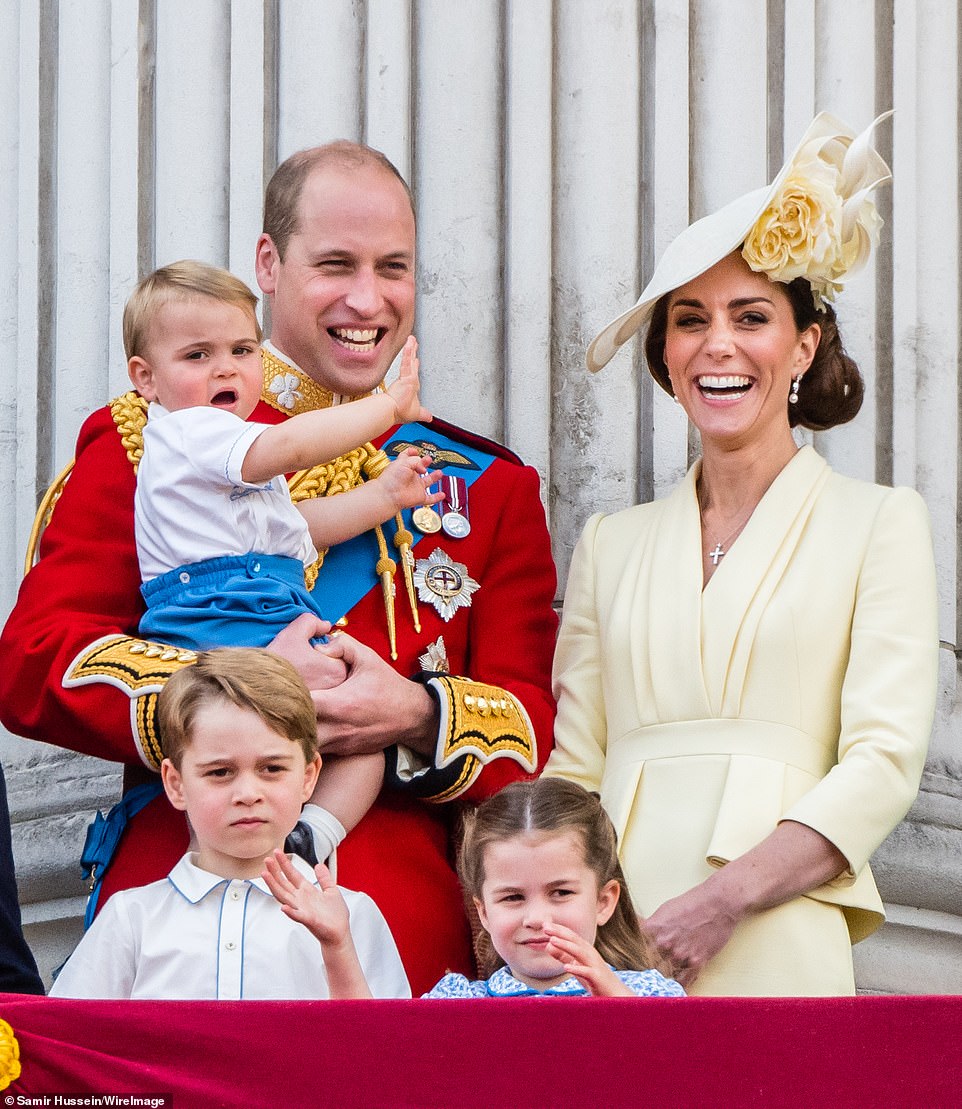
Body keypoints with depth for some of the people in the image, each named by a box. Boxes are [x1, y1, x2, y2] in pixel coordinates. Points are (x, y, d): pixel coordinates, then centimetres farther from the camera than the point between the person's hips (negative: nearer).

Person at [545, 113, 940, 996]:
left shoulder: (878, 521, 7)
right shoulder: (612, 543, 17)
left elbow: (885, 761, -2)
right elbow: (573, 766, 14)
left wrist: (721, 899, -14)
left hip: (773, 948, -2)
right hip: (608, 948, 3)